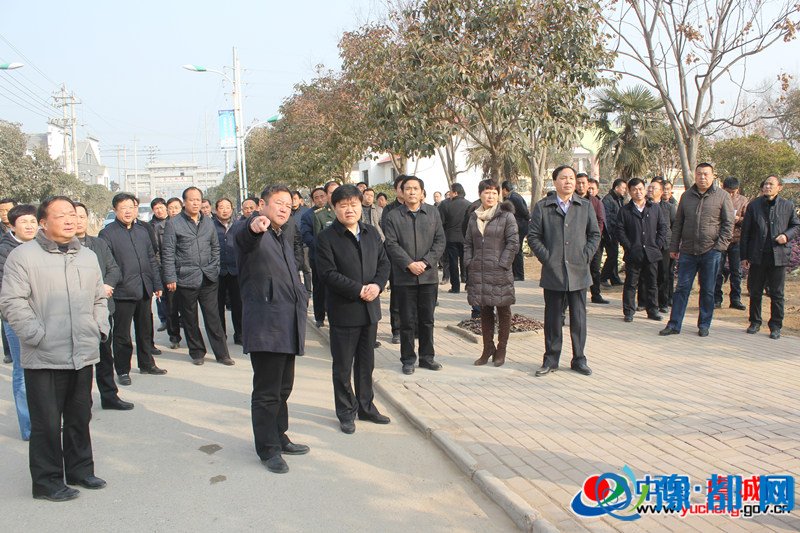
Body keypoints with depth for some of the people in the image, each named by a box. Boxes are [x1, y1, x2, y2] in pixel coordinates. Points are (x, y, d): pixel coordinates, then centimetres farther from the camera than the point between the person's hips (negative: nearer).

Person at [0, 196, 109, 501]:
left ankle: (80, 470, 31)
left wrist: (100, 329, 9)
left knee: (80, 418, 16)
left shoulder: (88, 256, 12)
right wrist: (39, 336, -15)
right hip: (44, 359, -5)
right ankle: (47, 481, 19)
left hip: (83, 355, 5)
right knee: (47, 422, 4)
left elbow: (99, 298, 20)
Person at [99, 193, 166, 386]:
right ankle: (122, 371, 16)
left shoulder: (142, 231, 13)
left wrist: (157, 284, 13)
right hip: (123, 291, -6)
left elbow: (151, 259, 16)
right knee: (122, 333, 4)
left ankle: (147, 363, 30)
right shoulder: (107, 234, -6)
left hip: (144, 290, 6)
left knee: (145, 329, 16)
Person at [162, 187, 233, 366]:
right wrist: (170, 278, -8)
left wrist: (215, 269, 9)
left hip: (208, 278, 3)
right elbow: (168, 253, -4)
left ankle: (221, 353, 9)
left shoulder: (208, 222, 11)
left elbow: (215, 248, 18)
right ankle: (197, 352, 21)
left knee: (213, 317, 3)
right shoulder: (174, 223, -2)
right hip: (185, 279, -2)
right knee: (190, 319, 8)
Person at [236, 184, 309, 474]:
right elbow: (244, 239, -34)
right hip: (265, 323, -9)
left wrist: (302, 296, 18)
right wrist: (254, 228, -56)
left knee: (283, 387, 19)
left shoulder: (286, 235, 19)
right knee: (267, 390, -2)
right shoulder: (255, 234, -8)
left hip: (289, 323, 9)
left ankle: (279, 437, 32)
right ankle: (268, 449, 11)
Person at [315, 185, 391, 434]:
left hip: (370, 309, 5)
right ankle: (346, 412, 22)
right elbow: (329, 274, -17)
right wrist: (359, 290, -20)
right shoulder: (326, 238, -10)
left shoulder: (371, 232, 8)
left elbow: (384, 263, 8)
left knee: (366, 363, 17)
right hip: (343, 310, -5)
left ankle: (366, 406, 31)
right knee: (343, 366, 7)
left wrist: (377, 285, -11)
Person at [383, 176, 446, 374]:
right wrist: (409, 264, -16)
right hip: (404, 277, -2)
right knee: (407, 321, 5)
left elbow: (440, 241, 2)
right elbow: (391, 244, -7)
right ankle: (408, 360, 17)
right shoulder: (393, 216, 0)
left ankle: (427, 357, 24)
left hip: (429, 276, 2)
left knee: (427, 320, 11)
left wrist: (425, 262, -10)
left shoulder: (433, 213, 7)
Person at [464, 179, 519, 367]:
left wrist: (502, 264, -12)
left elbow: (513, 243, -8)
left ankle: (501, 350, 15)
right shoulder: (474, 217, 11)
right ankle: (487, 349, 21)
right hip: (479, 272, 5)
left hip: (500, 273, -4)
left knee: (503, 311, 5)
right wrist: (469, 263, 5)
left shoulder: (506, 216, -4)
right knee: (485, 312, 11)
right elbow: (468, 243, 15)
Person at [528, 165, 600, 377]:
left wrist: (585, 256, -2)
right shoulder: (542, 207, 4)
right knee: (552, 318, 6)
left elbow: (595, 235, 10)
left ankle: (579, 359, 19)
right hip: (552, 272, -1)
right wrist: (546, 257, -7)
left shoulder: (586, 206, 9)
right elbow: (533, 236, 2)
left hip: (578, 272, 1)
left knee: (578, 318, 7)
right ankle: (551, 360, 17)